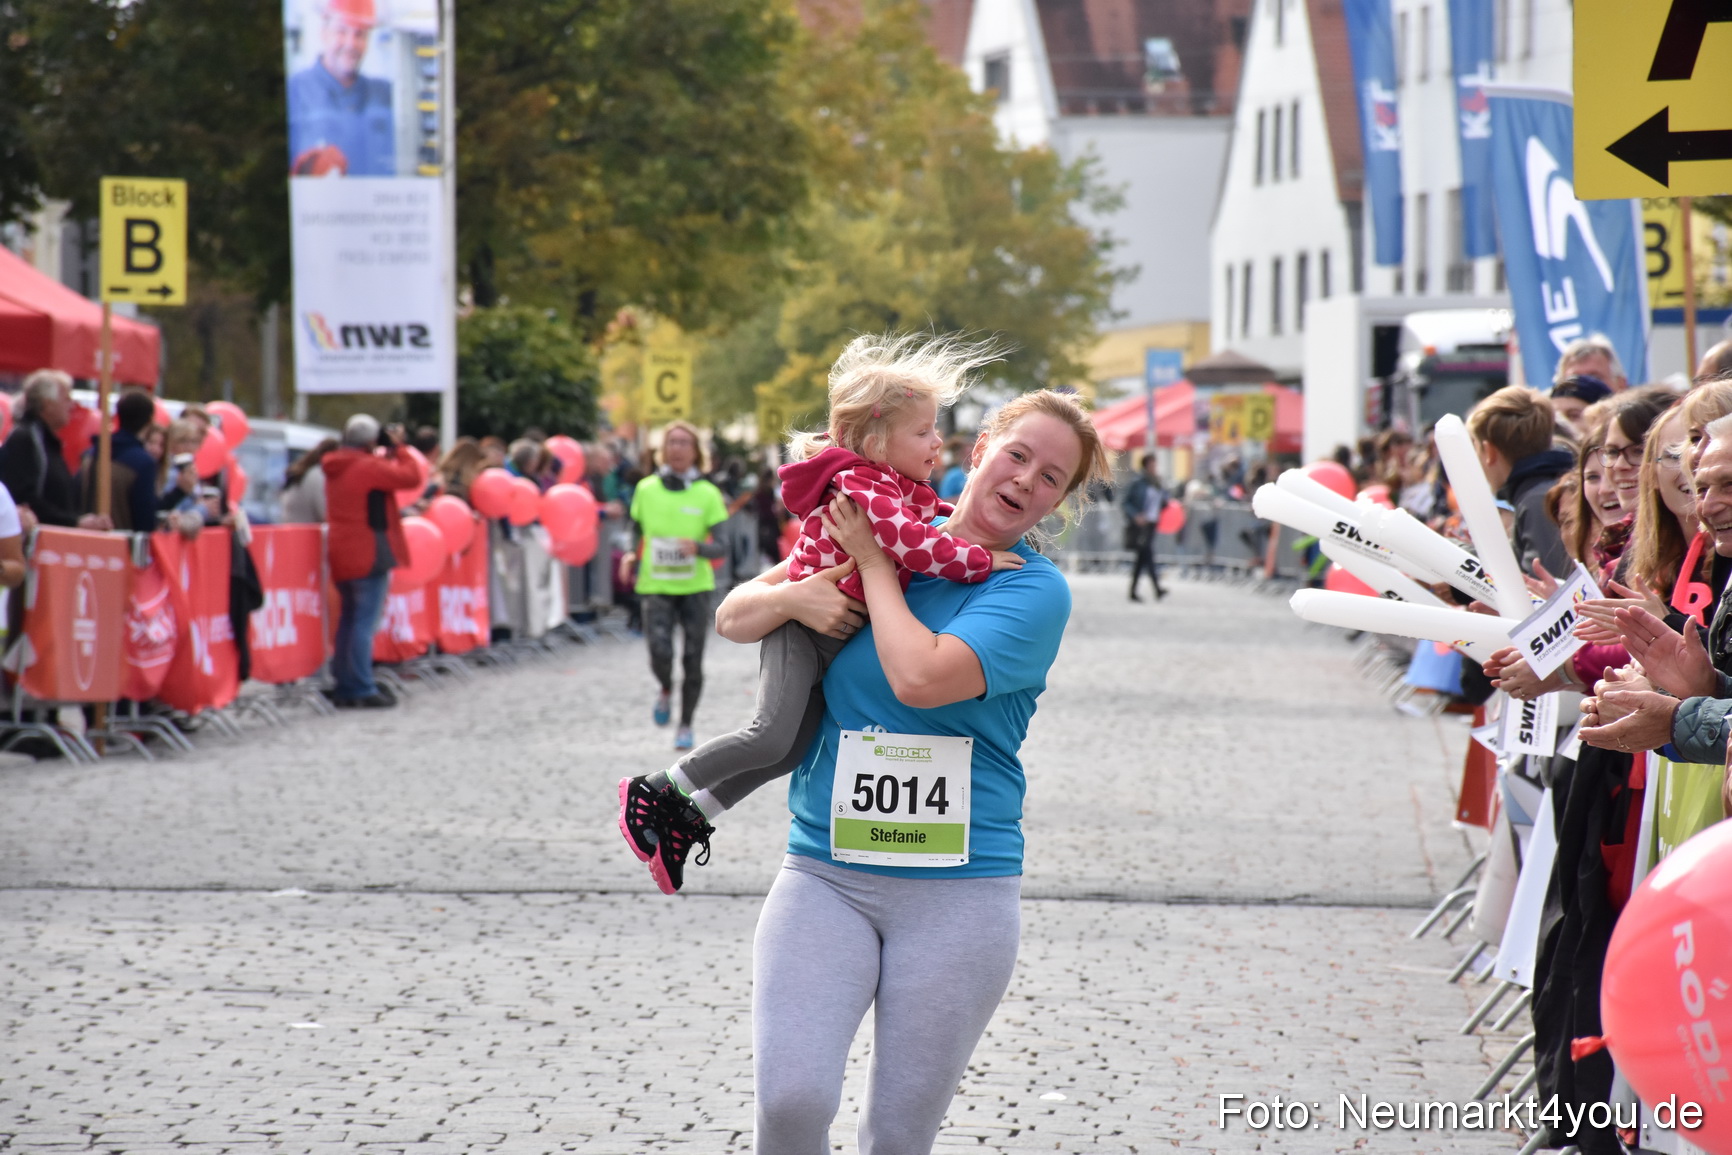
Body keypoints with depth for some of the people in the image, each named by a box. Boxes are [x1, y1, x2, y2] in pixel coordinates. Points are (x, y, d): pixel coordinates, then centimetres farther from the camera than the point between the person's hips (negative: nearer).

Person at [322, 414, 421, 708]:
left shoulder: (335, 469, 12)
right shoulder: (369, 468, -15)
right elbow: (410, 475, -15)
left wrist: (388, 451, 13)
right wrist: (397, 448, -3)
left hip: (342, 556, 9)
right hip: (369, 554, -9)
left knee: (349, 618, 15)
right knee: (365, 622, -8)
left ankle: (344, 687, 17)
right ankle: (362, 689, -10)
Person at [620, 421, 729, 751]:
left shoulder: (707, 494, -1)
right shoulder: (646, 489, 3)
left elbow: (720, 547, -3)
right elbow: (637, 532, 17)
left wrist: (698, 547, -24)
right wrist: (630, 557, -4)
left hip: (695, 587, 0)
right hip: (656, 586, 0)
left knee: (692, 659, 0)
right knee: (660, 652, -19)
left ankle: (686, 726, 19)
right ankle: (666, 692, 15)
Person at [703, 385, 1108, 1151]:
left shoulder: (1035, 590, -4)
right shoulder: (885, 533, 8)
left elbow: (922, 678, -21)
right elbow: (731, 618, 13)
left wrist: (875, 564, -9)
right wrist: (793, 597, -9)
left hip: (959, 890, -2)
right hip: (824, 873, 2)